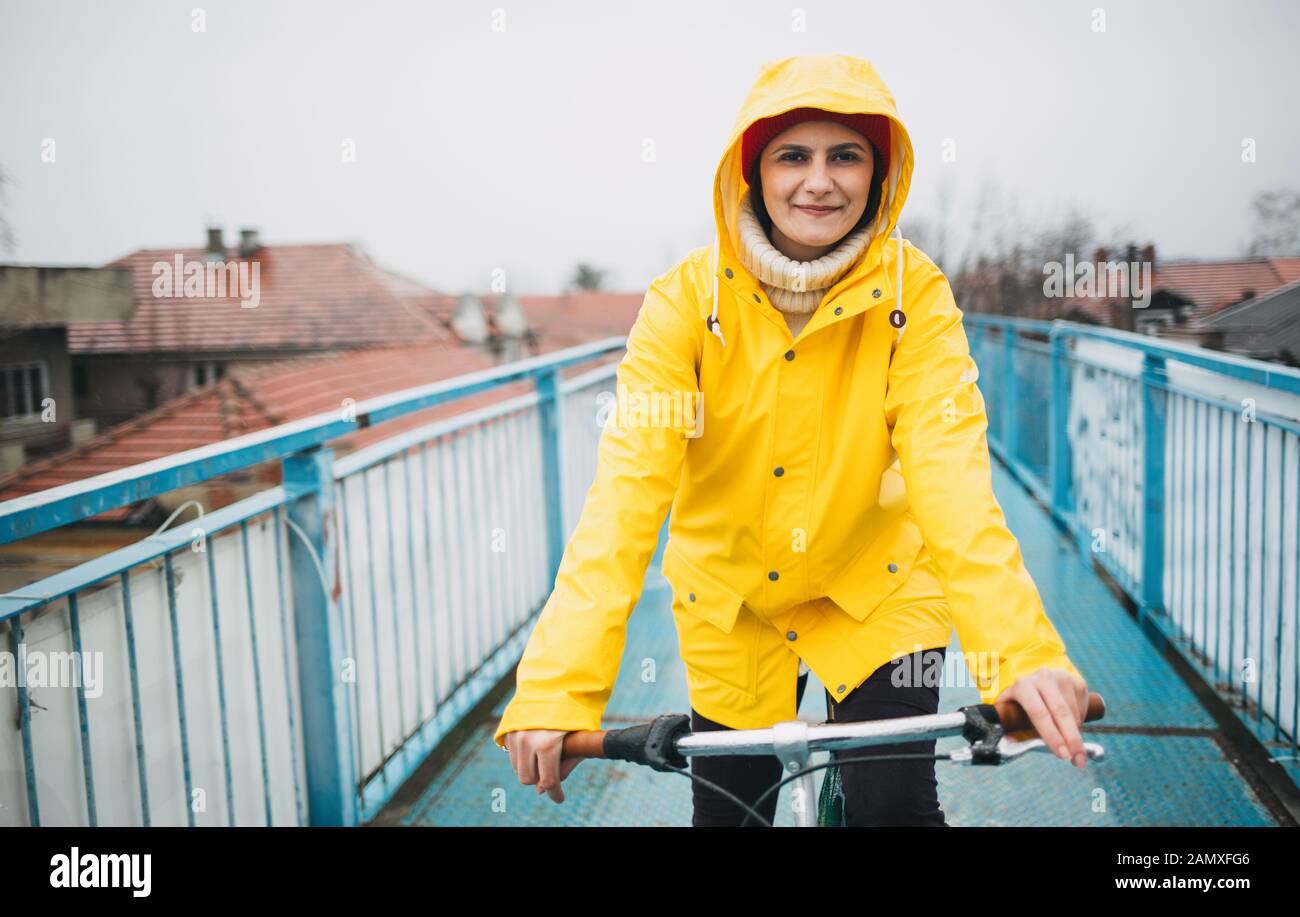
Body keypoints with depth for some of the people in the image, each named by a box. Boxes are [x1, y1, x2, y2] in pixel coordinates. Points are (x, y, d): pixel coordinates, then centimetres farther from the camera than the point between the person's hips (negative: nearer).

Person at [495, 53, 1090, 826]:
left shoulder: (914, 294, -17)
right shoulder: (688, 298, -18)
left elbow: (951, 471, -27)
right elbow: (627, 487, -27)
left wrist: (1021, 651, -44)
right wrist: (557, 690, -38)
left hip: (872, 589, 0)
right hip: (729, 604, 1)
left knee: (895, 804, -12)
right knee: (728, 806, 11)